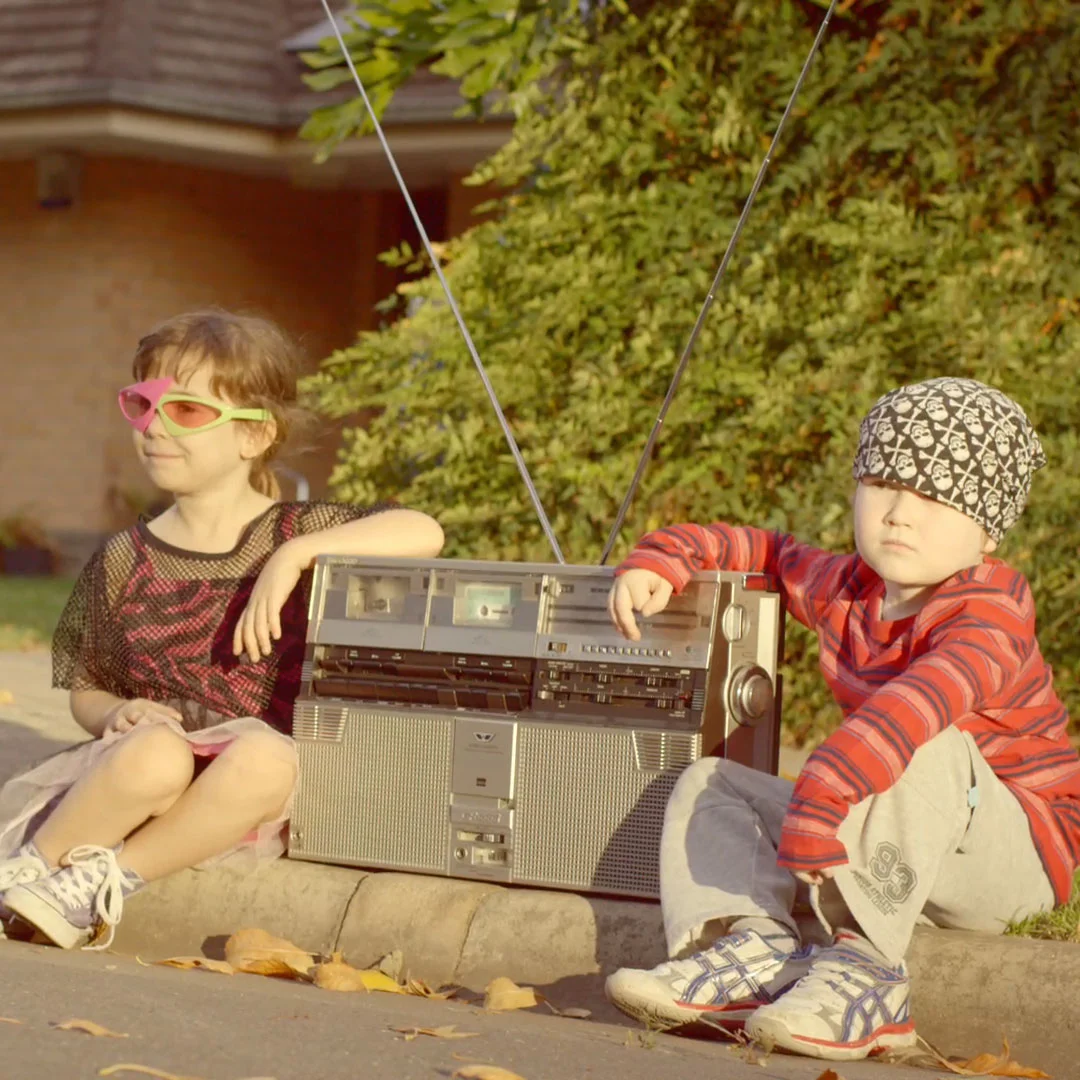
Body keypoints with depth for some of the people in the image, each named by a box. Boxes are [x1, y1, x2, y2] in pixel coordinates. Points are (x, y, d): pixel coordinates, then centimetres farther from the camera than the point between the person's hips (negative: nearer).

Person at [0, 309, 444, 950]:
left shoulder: (297, 533, 4)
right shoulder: (124, 561, 10)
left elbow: (425, 534, -10)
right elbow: (85, 692, 15)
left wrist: (294, 556, -17)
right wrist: (118, 713, -9)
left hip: (250, 789, -1)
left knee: (265, 757, -37)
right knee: (155, 752, -36)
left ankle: (108, 875, -20)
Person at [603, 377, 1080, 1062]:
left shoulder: (990, 619, -24)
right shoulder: (847, 588, 2)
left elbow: (921, 702, -44)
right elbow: (767, 551, 21)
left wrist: (820, 797, -54)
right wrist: (664, 559, 4)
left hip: (1021, 850, -8)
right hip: (897, 842, 8)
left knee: (927, 749, -39)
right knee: (711, 784, 3)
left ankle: (865, 967, -35)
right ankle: (757, 950, -23)